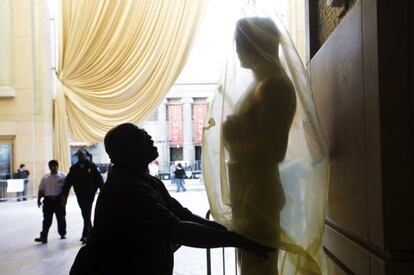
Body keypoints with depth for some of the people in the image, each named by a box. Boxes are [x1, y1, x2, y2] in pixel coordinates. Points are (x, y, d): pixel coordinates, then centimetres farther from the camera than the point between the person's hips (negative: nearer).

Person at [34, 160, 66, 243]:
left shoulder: (62, 177, -2)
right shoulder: (45, 177, 8)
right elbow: (41, 190, 8)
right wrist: (39, 200, 1)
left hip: (59, 200, -2)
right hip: (48, 200, 2)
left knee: (61, 218, 10)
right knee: (47, 220, 0)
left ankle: (62, 233, 27)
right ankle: (43, 237, -2)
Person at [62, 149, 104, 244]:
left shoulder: (91, 166, -5)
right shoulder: (74, 168, 4)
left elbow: (99, 179, -5)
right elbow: (68, 182, 2)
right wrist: (64, 194, -5)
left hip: (90, 194, -4)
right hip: (80, 195, 4)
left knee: (87, 214, -7)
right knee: (85, 214, 13)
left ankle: (85, 235, -7)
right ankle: (90, 232, 28)